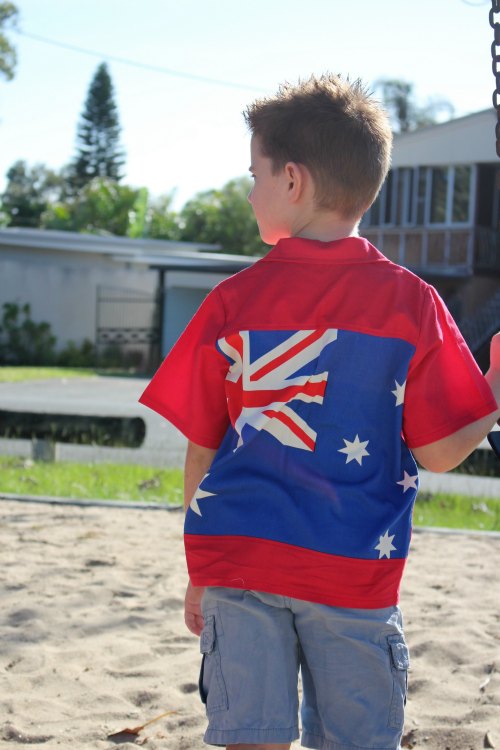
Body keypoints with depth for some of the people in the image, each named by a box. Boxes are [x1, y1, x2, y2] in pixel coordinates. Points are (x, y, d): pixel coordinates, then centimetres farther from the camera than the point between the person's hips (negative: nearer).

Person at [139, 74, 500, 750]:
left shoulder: (233, 301, -1)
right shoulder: (411, 301, -4)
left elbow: (202, 449, 4)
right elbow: (439, 453, -5)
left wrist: (201, 572, 15)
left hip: (238, 565, 1)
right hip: (355, 576, -1)